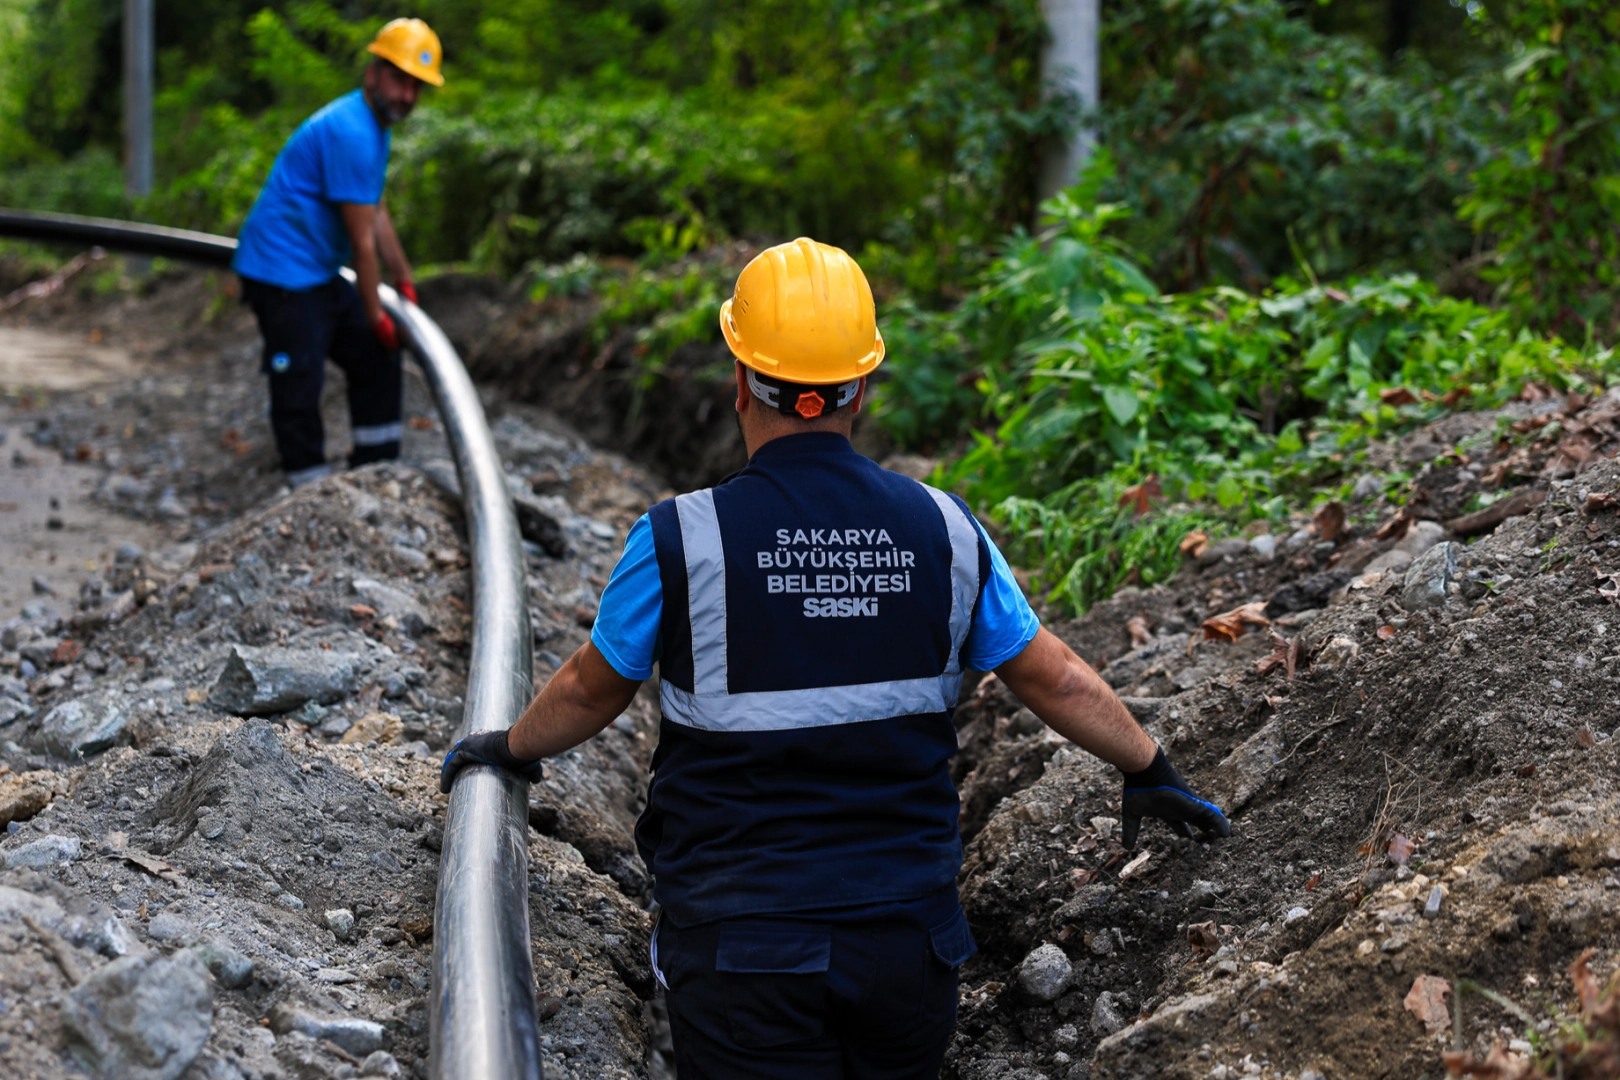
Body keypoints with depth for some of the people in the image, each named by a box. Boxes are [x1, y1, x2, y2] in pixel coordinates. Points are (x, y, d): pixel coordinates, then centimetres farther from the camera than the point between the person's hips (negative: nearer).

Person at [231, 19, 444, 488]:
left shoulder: (374, 126, 9)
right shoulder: (351, 132, -23)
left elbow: (377, 214, 18)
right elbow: (361, 239, -19)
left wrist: (404, 283, 20)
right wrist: (376, 315, -11)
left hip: (318, 273, 11)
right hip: (282, 274, -11)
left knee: (376, 357, 16)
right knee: (300, 385, -7)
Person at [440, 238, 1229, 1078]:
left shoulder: (680, 540, -9)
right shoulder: (943, 530, 0)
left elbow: (590, 691, 8)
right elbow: (1056, 679, 11)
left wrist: (510, 750, 29)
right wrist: (1150, 772, 29)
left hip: (742, 940, -3)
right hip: (908, 937, 3)